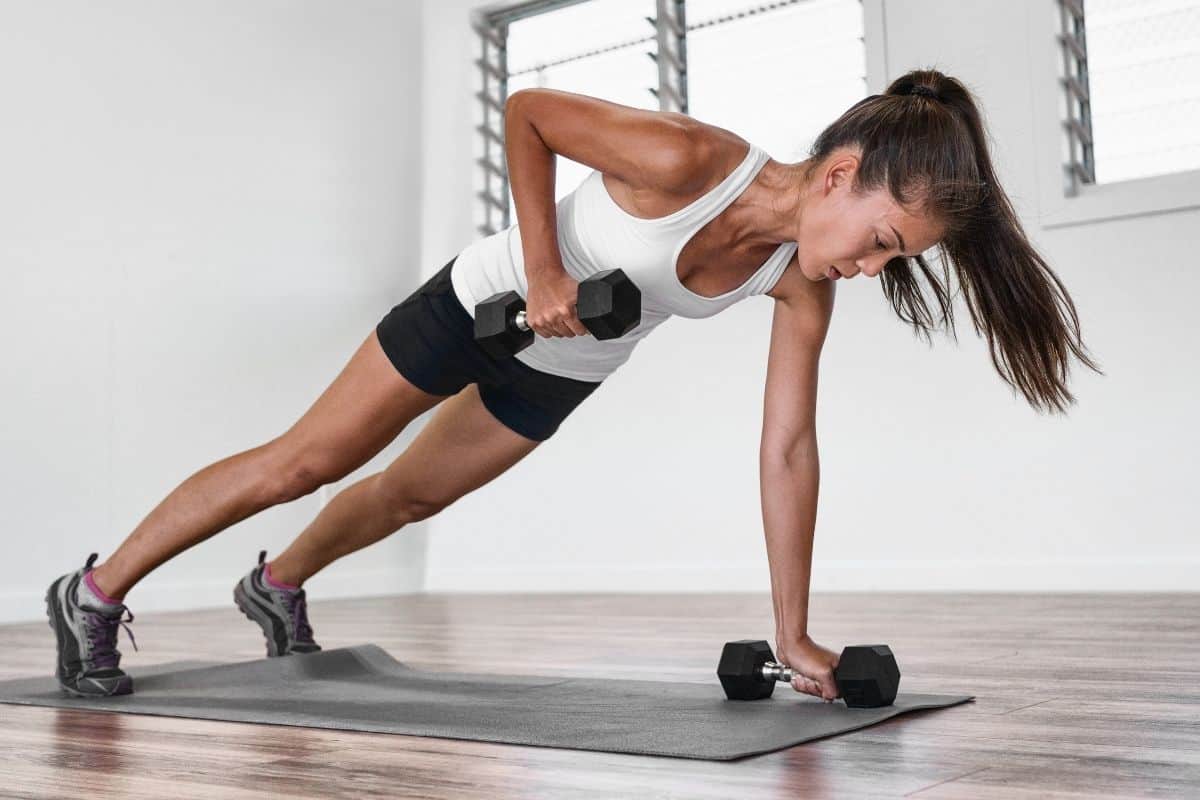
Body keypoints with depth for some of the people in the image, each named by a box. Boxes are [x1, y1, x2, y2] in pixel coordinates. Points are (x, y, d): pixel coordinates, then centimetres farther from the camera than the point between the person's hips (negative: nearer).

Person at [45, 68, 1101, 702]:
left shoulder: (804, 278, -17)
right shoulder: (686, 159, -36)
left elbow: (789, 448, -14)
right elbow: (526, 110, -23)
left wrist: (795, 633, -15)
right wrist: (543, 268, -31)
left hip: (568, 371, 6)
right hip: (491, 301, -6)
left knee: (413, 494, 20)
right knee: (310, 459, 0)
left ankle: (278, 585, 48)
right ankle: (95, 595, 17)